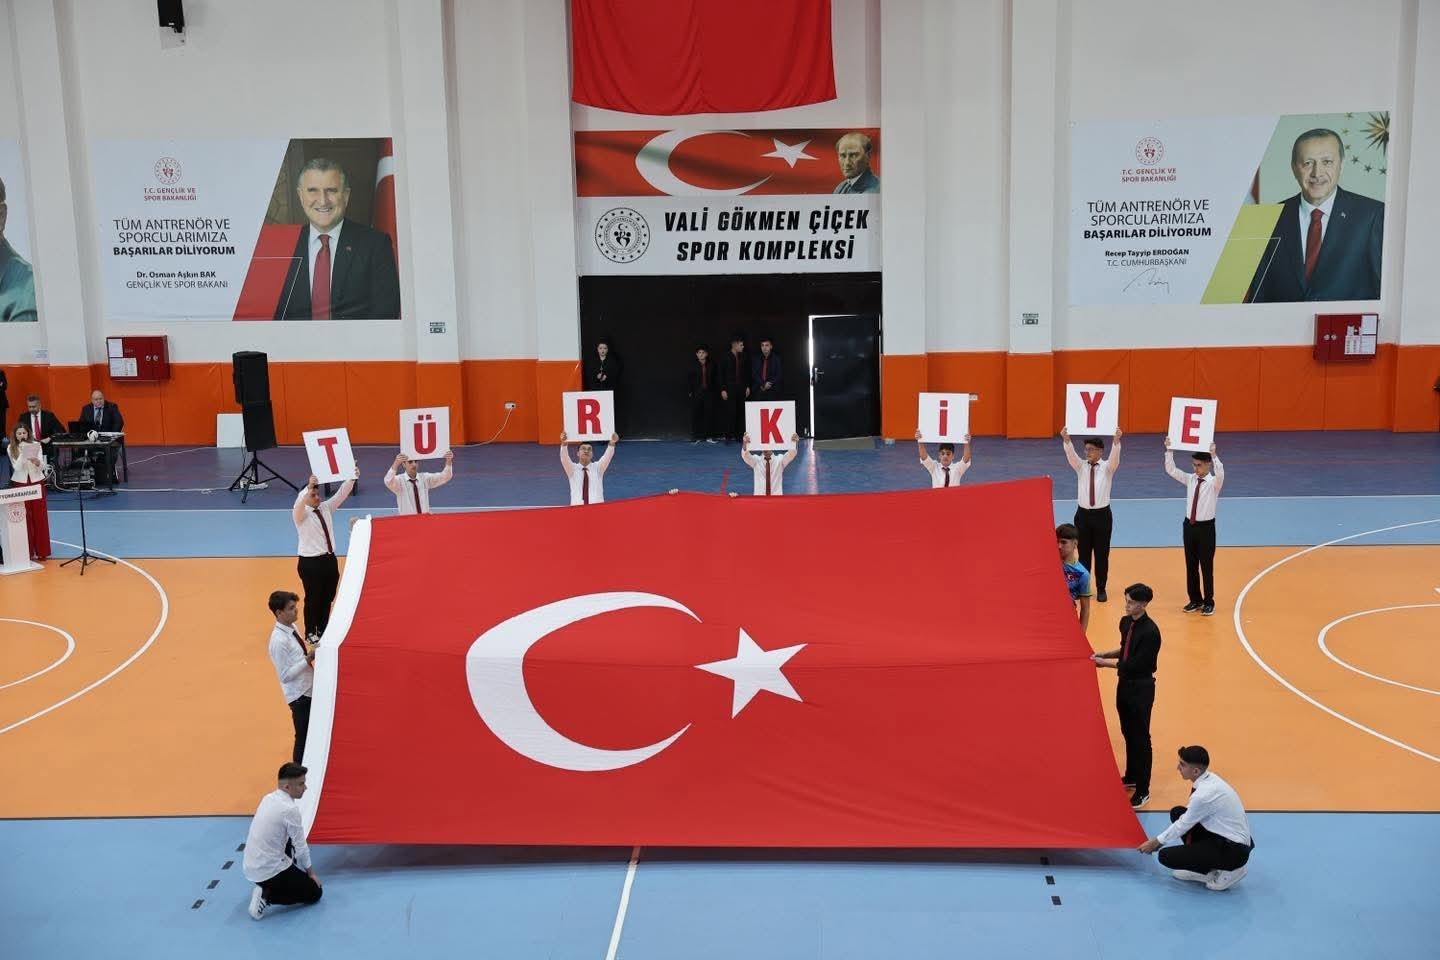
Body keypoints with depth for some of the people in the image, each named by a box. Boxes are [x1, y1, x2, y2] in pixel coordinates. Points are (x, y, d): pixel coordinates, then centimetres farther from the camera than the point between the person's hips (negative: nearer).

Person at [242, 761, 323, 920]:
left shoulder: (268, 798, 4)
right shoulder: (290, 809, -21)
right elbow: (301, 846, -9)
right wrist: (311, 872, 7)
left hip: (250, 866, 8)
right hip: (269, 870, -8)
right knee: (314, 893, 7)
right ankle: (267, 896, -5)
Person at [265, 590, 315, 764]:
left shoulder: (291, 628, 2)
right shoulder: (279, 641, -24)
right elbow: (285, 675, -23)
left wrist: (310, 652, 1)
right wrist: (309, 658, -25)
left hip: (308, 690, 9)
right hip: (299, 695, -8)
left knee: (311, 735, 21)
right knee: (303, 738, 5)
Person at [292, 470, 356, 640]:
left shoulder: (326, 508, 7)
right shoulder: (301, 513, -10)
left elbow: (341, 494, 0)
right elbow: (299, 503, -32)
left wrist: (353, 478, -15)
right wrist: (309, 488, -49)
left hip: (330, 559, 6)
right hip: (310, 562, -6)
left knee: (328, 597, 13)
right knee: (313, 599, 2)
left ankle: (323, 629, 28)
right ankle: (311, 633, 16)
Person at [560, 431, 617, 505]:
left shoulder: (597, 467, 11)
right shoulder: (572, 468, 9)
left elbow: (607, 456, -5)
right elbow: (564, 458, -8)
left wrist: (612, 443, -25)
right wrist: (563, 443, -28)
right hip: (577, 506, 0)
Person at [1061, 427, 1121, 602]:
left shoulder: (1107, 467, -4)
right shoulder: (1081, 467, 1)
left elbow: (1115, 457, -24)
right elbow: (1071, 455, -17)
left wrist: (1116, 441, -44)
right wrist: (1066, 440, -37)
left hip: (1102, 515, -1)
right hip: (1083, 514, 1)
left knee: (1102, 553, 6)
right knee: (1084, 553, 8)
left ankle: (1101, 589, 18)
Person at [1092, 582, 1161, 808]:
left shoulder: (1150, 632, -24)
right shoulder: (1125, 622, 2)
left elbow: (1135, 664, -23)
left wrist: (1105, 663, -16)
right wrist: (1105, 654, 3)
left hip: (1141, 688, -8)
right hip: (1125, 683, 8)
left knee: (1140, 738, 0)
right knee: (1128, 733, 20)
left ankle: (1142, 790, 8)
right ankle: (1131, 776, 36)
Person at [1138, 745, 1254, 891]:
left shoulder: (1204, 794, -27)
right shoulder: (1209, 778, -1)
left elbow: (1183, 825, -13)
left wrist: (1156, 841, 2)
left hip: (1235, 850, -9)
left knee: (1166, 856, -11)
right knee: (1177, 813, 7)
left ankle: (1228, 871, 1)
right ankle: (1206, 867, 12)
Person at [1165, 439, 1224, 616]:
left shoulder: (1213, 482, -11)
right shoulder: (1190, 479, 4)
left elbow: (1220, 474, -33)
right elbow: (1171, 470, 0)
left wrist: (1213, 455, -43)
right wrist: (1169, 450, -13)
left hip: (1205, 527, -5)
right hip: (1189, 525, 5)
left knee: (1206, 566, 5)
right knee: (1191, 565, 12)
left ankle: (1208, 602, 17)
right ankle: (1195, 600, 25)